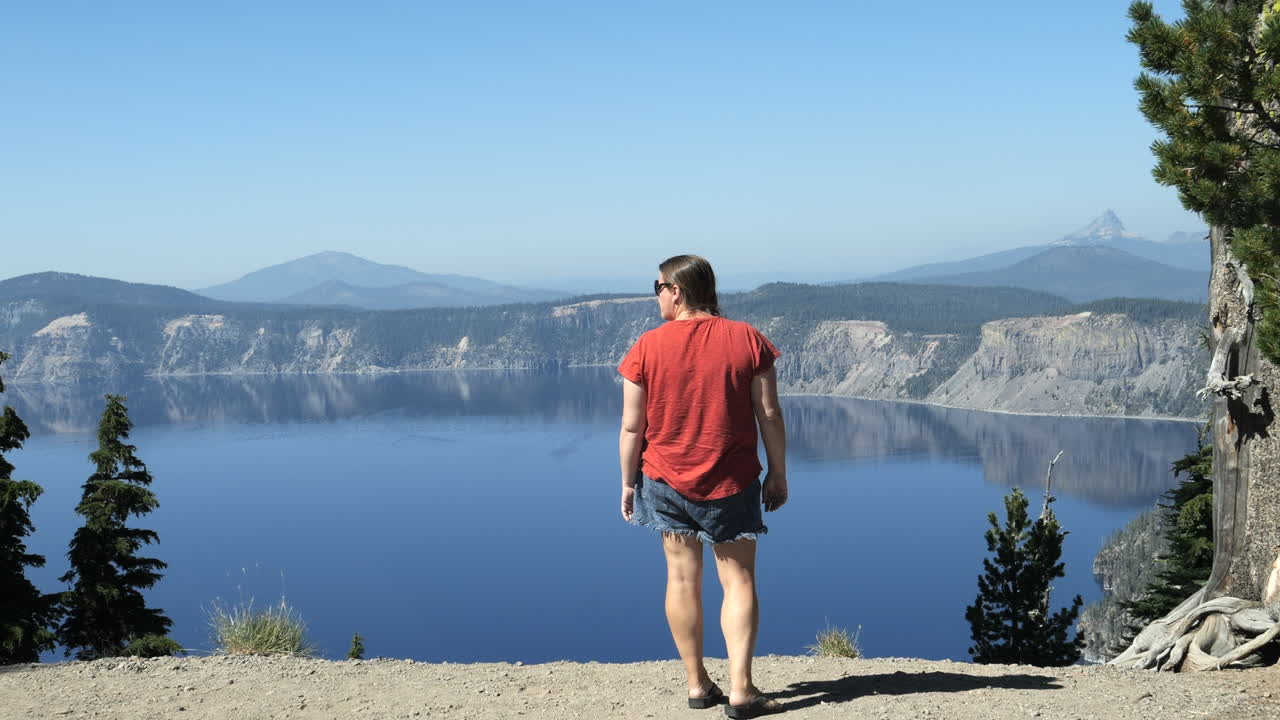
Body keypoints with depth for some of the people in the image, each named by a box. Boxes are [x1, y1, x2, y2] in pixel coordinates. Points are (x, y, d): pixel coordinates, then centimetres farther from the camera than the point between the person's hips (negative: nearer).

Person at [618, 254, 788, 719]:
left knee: (683, 579, 10)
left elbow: (631, 426, -5)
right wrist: (778, 473, 7)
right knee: (738, 580, 6)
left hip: (667, 480, 1)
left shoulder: (647, 347, -7)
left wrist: (627, 483, 8)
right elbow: (769, 415, -4)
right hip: (732, 483, 0)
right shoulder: (747, 340, -6)